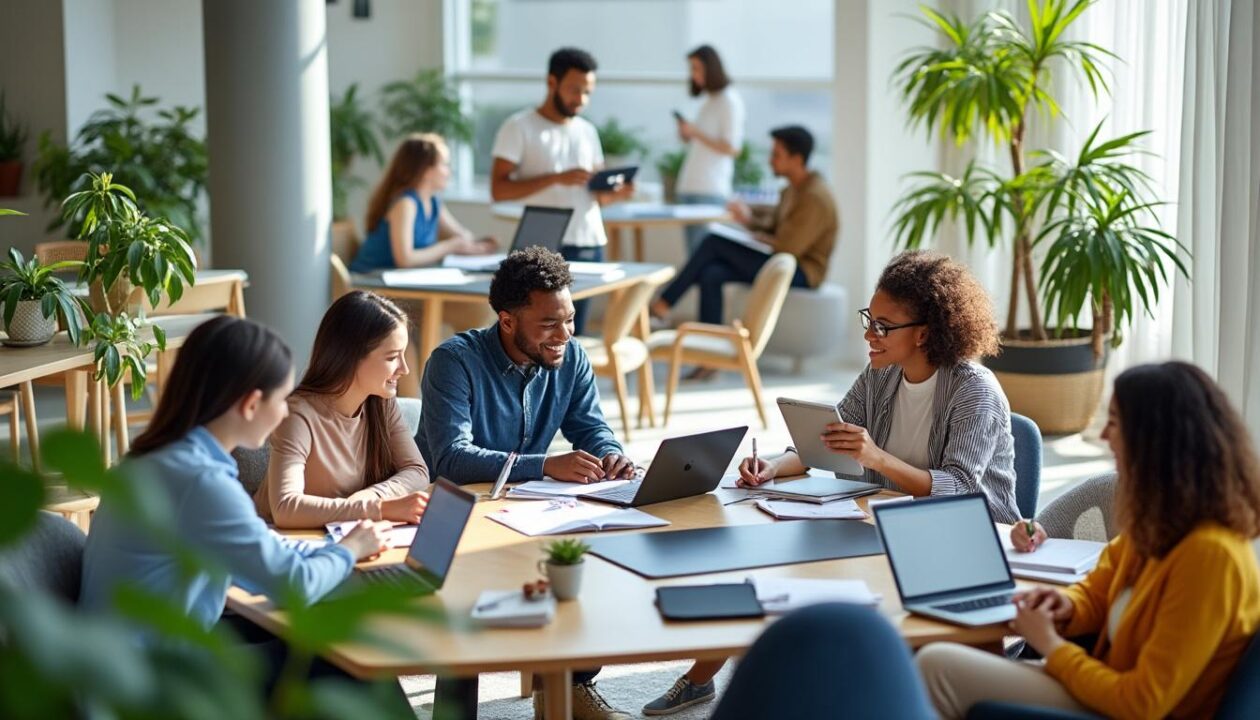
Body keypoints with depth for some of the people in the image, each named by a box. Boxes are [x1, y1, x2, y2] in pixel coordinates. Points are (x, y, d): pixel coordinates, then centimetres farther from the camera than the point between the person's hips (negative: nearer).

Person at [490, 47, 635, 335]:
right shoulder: (519, 128, -3)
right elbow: (499, 189, -11)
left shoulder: (587, 131, 16)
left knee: (575, 333, 5)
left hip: (590, 245, 6)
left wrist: (615, 193, -6)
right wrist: (556, 178, -19)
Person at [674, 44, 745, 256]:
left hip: (710, 191, -8)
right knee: (693, 255, 4)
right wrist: (687, 136, 4)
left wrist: (696, 133, -11)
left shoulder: (729, 101, -4)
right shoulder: (707, 101, 19)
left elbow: (731, 148, -10)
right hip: (690, 187, 8)